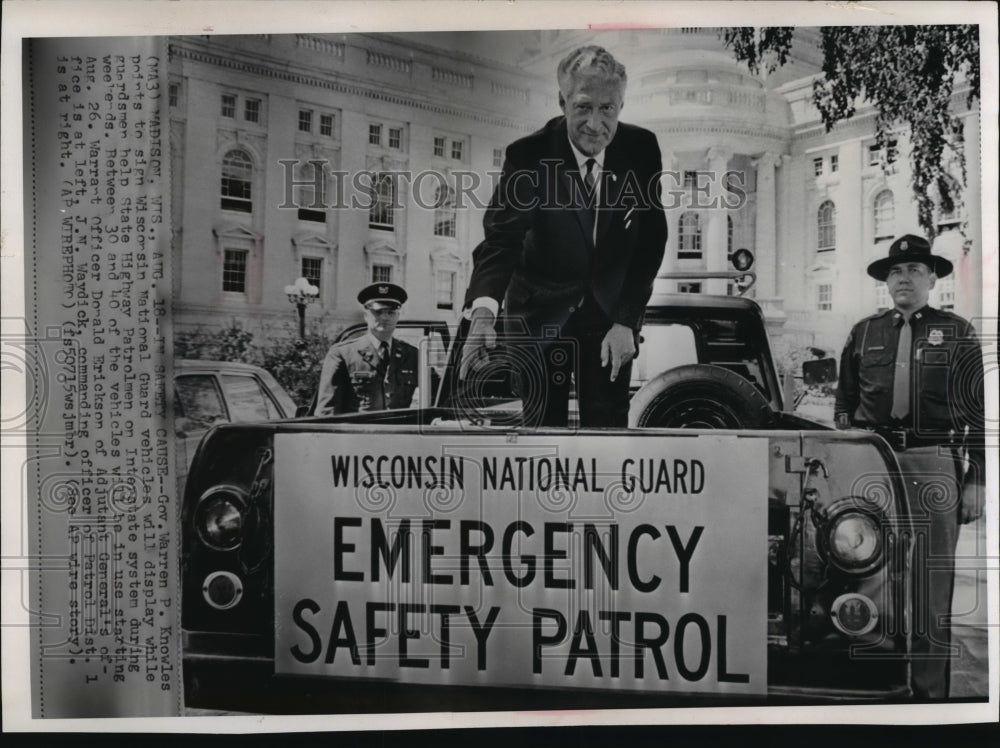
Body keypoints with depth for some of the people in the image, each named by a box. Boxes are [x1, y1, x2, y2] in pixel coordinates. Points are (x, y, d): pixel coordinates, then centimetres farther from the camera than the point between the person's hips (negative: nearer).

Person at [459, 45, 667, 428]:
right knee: (543, 422, 4)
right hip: (542, 311, -1)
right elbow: (500, 239, -25)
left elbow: (651, 239, -7)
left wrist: (626, 321, -14)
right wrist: (483, 310, -44)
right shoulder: (528, 155, -18)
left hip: (611, 310, 2)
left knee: (608, 422, 4)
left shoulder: (641, 148, -11)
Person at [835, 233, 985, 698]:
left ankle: (930, 689, 12)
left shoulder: (956, 333, 6)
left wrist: (977, 481, -3)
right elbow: (843, 407, 15)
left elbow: (979, 413, 3)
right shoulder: (864, 333, 12)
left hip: (934, 464, -2)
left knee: (932, 583, 1)